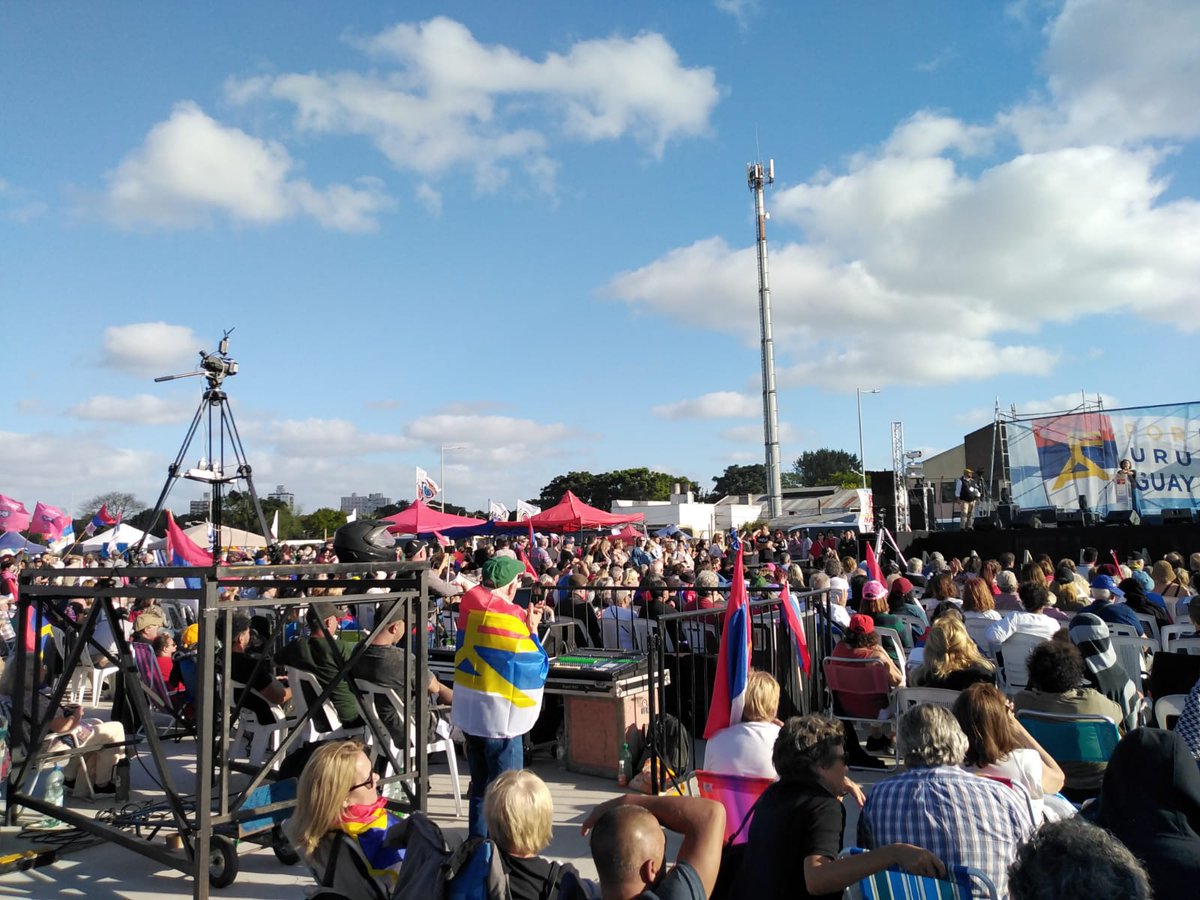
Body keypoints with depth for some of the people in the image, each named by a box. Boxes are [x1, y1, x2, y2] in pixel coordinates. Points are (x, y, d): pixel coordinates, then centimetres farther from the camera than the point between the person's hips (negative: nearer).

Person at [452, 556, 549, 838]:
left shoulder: (469, 602, -2)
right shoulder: (512, 617, -18)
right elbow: (537, 667, -11)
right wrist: (532, 630, -2)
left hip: (467, 707, 7)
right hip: (499, 711, -7)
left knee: (479, 782, 21)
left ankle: (478, 837, 32)